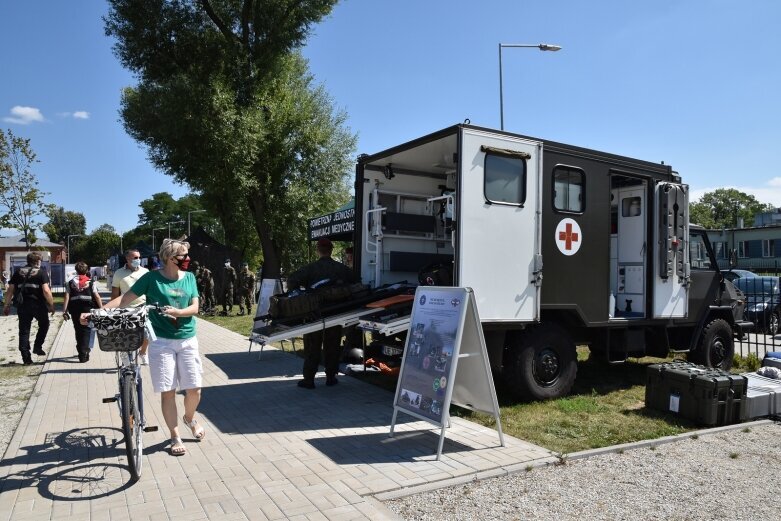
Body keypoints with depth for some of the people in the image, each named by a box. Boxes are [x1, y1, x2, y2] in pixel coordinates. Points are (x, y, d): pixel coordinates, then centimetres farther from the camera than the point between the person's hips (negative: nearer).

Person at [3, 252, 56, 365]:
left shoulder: (18, 272, 9)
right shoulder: (42, 272, -4)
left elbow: (10, 290, 7)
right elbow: (46, 290, -14)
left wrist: (6, 305, 12)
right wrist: (51, 304, -8)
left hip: (23, 305, 3)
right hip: (38, 305, -3)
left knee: (24, 331, 8)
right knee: (44, 325, 22)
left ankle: (26, 358, 8)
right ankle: (37, 346, 12)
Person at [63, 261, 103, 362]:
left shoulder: (71, 282, 6)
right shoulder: (91, 282, 0)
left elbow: (67, 297, 0)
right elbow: (97, 297, -6)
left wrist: (64, 311, 2)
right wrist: (101, 308, -1)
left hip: (75, 309, 2)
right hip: (87, 309, -2)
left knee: (78, 331, 15)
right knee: (86, 331, 4)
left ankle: (81, 351, 25)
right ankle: (84, 354, -3)